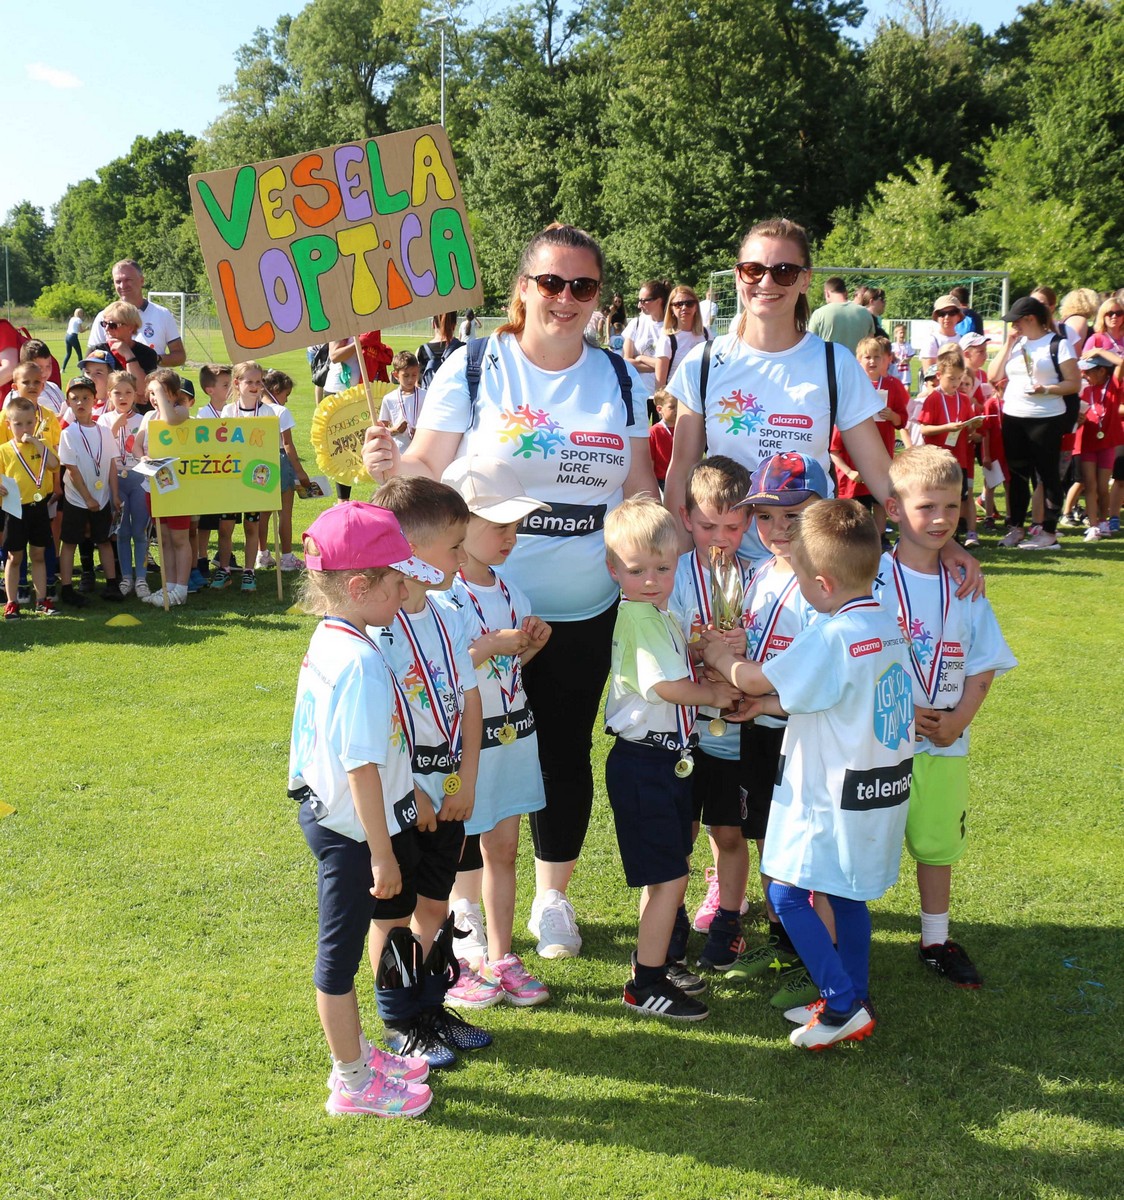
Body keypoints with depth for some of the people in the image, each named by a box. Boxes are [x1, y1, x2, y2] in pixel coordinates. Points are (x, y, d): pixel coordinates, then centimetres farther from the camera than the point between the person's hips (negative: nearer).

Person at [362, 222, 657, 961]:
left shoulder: (620, 379, 5)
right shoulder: (473, 367, -5)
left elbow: (639, 486, 10)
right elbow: (430, 469, -6)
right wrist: (392, 466, -27)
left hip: (587, 611, 3)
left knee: (567, 755, 13)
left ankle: (553, 897, 34)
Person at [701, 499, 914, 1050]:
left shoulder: (832, 636, -23)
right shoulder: (888, 626, 4)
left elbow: (758, 678, -15)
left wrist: (721, 656, 5)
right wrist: (769, 706, 13)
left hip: (834, 796, -9)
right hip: (881, 792, 9)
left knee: (787, 894, 1)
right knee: (846, 894, 18)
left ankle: (842, 1004, 3)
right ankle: (854, 1005, 26)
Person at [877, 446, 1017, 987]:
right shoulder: (869, 580, -10)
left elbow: (984, 663, 4)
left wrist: (958, 720, -9)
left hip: (945, 741, 4)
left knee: (938, 842, 15)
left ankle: (936, 940, 31)